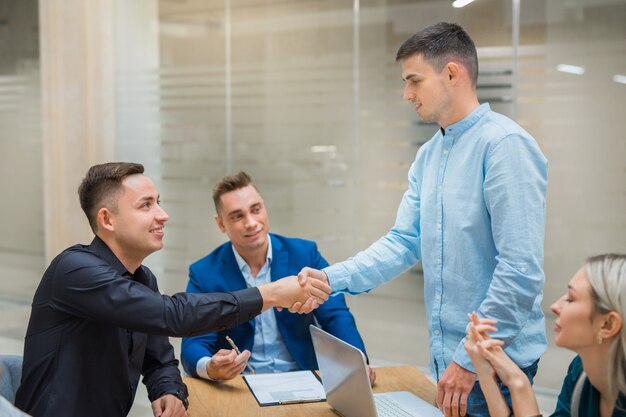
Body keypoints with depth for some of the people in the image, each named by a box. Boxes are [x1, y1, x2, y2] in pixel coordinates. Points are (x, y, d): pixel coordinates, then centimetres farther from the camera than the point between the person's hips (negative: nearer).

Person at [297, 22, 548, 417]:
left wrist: (470, 359, -18)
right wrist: (332, 278, -6)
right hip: (445, 353, 8)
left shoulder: (506, 144, -17)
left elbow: (521, 269, -21)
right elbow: (403, 242, 8)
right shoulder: (428, 155, 9)